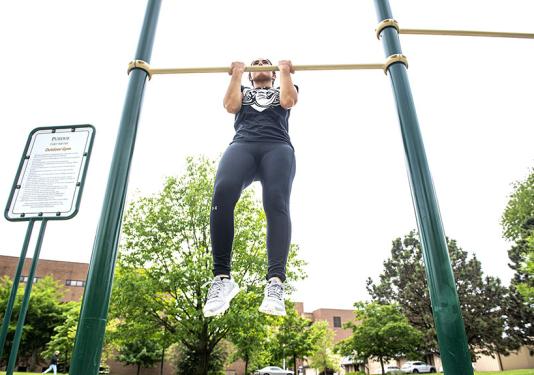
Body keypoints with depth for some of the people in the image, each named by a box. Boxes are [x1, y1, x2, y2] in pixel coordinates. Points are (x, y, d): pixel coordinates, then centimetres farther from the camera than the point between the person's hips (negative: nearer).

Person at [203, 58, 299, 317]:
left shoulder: (281, 91, 36)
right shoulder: (242, 91, 37)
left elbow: (288, 100, 10)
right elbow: (230, 105, 12)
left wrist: (285, 70, 19)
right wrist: (237, 73, 21)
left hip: (277, 147, 0)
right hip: (242, 145, 1)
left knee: (277, 203, -32)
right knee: (222, 194, -33)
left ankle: (275, 282, -43)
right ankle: (222, 277, -31)